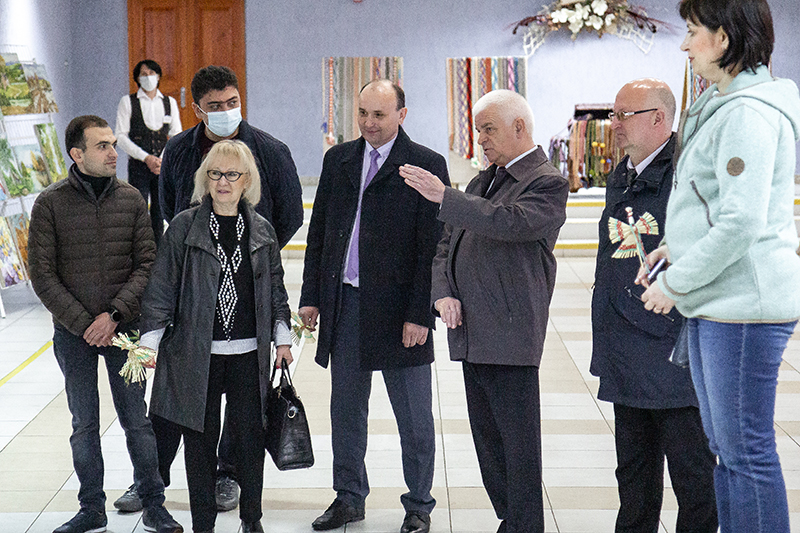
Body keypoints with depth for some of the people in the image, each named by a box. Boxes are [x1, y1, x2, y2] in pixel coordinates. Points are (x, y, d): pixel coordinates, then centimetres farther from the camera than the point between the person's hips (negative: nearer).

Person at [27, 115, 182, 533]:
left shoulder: (131, 199, 2)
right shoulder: (51, 204, -4)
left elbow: (147, 264, 0)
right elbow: (42, 275, -5)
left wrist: (114, 314, -12)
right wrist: (82, 323, -11)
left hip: (125, 327, 1)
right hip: (73, 334, -1)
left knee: (137, 420, 6)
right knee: (84, 425, 8)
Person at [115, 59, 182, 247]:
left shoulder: (170, 102, 11)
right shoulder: (128, 102, 3)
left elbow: (176, 135, 10)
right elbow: (120, 136, -2)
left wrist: (163, 159, -7)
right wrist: (146, 157, -12)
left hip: (164, 166, 3)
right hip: (138, 166, -3)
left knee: (160, 213, 4)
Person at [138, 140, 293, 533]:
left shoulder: (262, 230, 7)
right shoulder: (184, 227, -1)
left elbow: (275, 291, 14)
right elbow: (161, 288, 0)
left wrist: (282, 338, 10)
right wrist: (149, 341, -5)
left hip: (248, 353, 2)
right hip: (196, 353, -2)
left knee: (250, 437, 4)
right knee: (200, 440, 5)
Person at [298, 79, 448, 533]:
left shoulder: (426, 165, -6)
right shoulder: (338, 160, 9)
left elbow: (432, 247, -9)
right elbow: (319, 232, 13)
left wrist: (419, 314, -13)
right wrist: (311, 296, 8)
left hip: (397, 306, -4)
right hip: (344, 303, 5)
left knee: (414, 418, 5)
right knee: (346, 410, 14)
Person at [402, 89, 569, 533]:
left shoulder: (548, 183, -6)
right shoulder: (482, 181, 19)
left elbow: (509, 222, -24)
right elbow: (447, 244, 20)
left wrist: (444, 196, -24)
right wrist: (443, 292, 2)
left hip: (511, 337, -8)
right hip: (471, 336, 9)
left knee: (519, 444, -4)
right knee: (488, 443, 14)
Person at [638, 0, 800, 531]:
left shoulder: (749, 112, -17)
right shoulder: (723, 105, 16)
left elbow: (742, 223, -23)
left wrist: (676, 282, -14)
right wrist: (678, 245, 11)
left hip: (744, 306, -11)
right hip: (715, 304, 11)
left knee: (747, 451, -3)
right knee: (726, 447, 17)